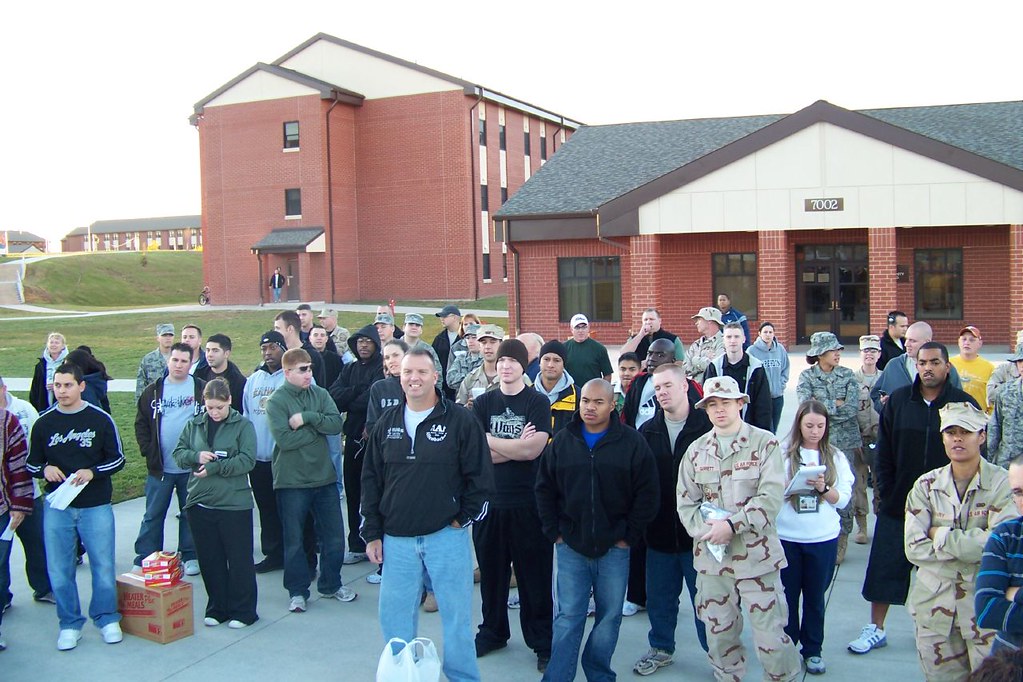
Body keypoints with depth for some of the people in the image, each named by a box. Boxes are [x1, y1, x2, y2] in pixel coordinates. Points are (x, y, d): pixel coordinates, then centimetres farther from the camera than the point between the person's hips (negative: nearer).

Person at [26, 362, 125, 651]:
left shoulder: (101, 420, -3)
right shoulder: (44, 423, 3)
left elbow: (118, 460, 1)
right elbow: (31, 464, 10)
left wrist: (92, 472, -16)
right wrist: (44, 470, -12)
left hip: (96, 506, -2)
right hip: (57, 507, 2)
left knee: (103, 566, 3)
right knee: (59, 570, 6)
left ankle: (107, 619, 21)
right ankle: (70, 624, 21)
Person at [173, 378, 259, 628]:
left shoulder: (243, 426, -5)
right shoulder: (194, 425, 8)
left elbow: (247, 461, -13)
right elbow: (178, 453, 10)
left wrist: (213, 468, -18)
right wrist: (196, 456, -11)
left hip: (234, 504, -4)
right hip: (200, 503, 4)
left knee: (239, 560, 4)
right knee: (210, 560, 13)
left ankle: (242, 611, 16)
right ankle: (216, 608, 26)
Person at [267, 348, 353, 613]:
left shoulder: (321, 394, 4)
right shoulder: (277, 401, -9)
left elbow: (336, 424, -9)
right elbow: (284, 439, -20)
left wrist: (307, 418, -20)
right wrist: (318, 427, -12)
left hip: (324, 476, 4)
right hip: (291, 481, -4)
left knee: (333, 536, 12)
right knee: (294, 540, 7)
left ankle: (331, 585, 29)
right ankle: (298, 591, 22)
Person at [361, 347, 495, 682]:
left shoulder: (460, 420, -5)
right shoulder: (387, 422, 7)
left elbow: (481, 476, -3)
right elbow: (371, 479, 10)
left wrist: (464, 518, -4)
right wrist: (372, 532, 7)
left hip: (446, 536, -3)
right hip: (396, 539, 4)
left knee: (457, 615, 6)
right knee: (394, 617, 10)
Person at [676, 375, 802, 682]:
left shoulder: (765, 443, -5)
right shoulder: (696, 450, 8)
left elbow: (771, 497, -14)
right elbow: (685, 501, 4)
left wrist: (732, 525, -20)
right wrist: (705, 530, -13)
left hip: (756, 554, -4)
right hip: (711, 556, 4)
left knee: (770, 635, -1)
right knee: (719, 633, 14)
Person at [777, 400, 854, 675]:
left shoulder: (835, 457, 2)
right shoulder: (783, 453, -4)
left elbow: (843, 499, 0)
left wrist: (823, 488, -18)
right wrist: (798, 481, -20)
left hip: (823, 539, 1)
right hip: (786, 538, -1)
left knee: (815, 596, 12)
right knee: (787, 595, 8)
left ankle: (813, 650, 26)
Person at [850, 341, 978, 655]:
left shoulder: (965, 404, -4)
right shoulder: (898, 401, 1)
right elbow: (884, 453, 4)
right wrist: (886, 493, -2)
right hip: (898, 504, 2)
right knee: (884, 568, 6)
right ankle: (875, 629, 20)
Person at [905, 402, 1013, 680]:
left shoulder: (1002, 483, -9)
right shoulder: (926, 485, -1)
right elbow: (914, 549, -8)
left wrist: (940, 536, -14)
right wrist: (970, 545, -16)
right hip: (935, 603, 3)